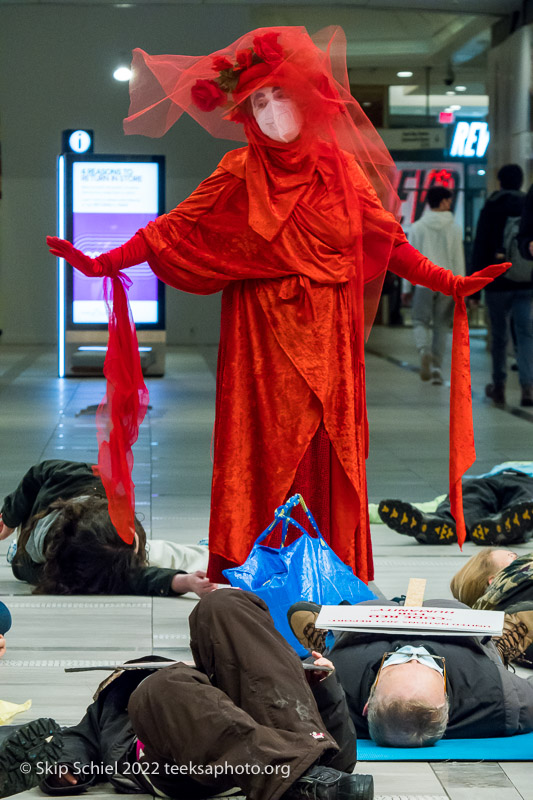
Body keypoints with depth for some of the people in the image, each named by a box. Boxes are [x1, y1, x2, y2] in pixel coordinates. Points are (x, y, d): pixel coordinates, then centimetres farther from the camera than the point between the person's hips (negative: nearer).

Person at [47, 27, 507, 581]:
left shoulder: (341, 168, 8)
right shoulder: (240, 173, 2)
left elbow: (388, 242, 13)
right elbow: (175, 230, -3)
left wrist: (452, 285, 7)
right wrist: (103, 263, -15)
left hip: (328, 342, 2)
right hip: (264, 342, -2)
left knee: (326, 452, 1)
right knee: (264, 455, -4)